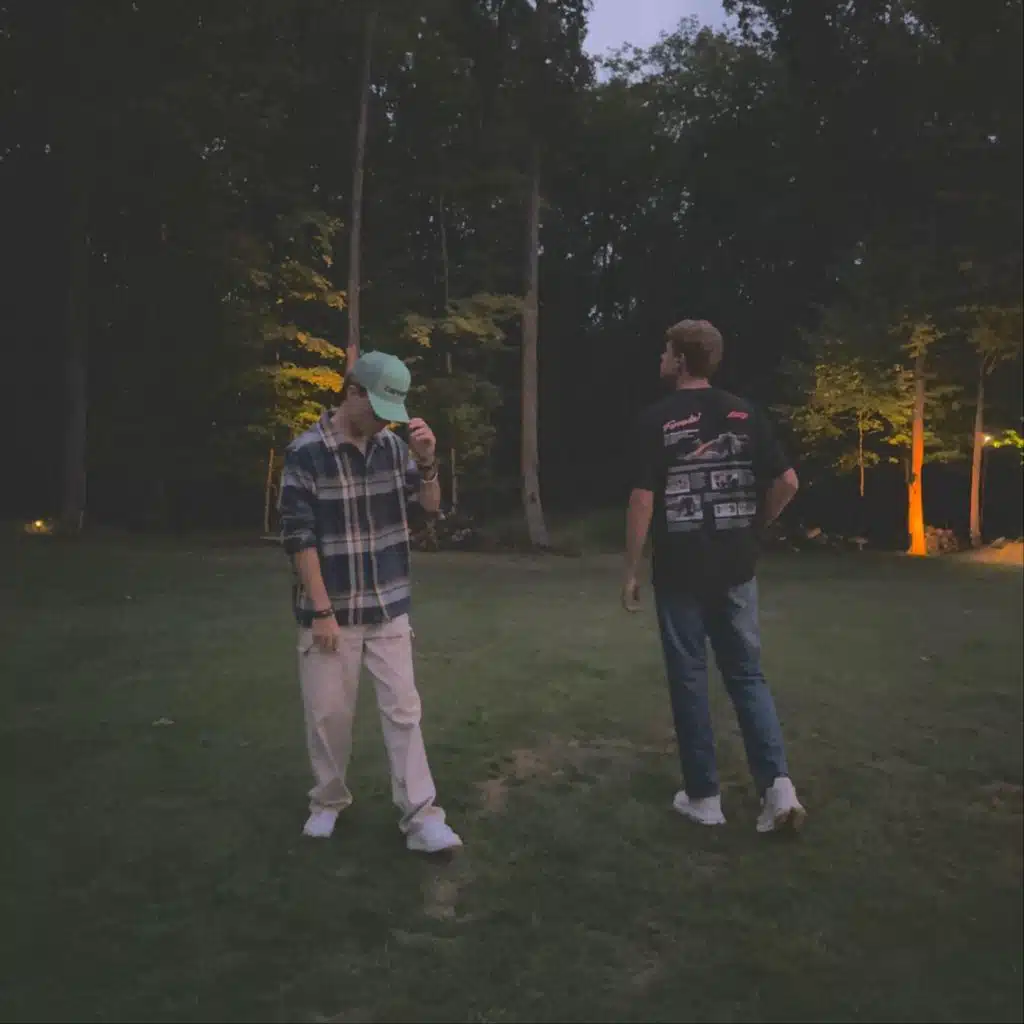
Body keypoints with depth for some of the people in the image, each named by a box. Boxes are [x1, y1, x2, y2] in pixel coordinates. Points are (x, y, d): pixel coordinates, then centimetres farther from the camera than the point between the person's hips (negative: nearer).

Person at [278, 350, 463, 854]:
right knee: (328, 713, 9)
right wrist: (322, 611, -15)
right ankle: (328, 801, 31)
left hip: (388, 607, 4)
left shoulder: (392, 445, 1)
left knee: (403, 709, 4)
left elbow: (430, 506, 8)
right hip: (331, 609, -3)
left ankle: (421, 817, 9)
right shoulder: (305, 453, -13)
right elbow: (299, 538, -14)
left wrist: (426, 461, -11)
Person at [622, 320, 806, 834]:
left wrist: (630, 571, -4)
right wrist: (754, 526, 15)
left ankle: (703, 796, 15)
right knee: (747, 674, 13)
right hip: (735, 570, 4)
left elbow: (643, 500, -11)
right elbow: (787, 483, 0)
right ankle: (778, 784, 1)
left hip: (679, 571, -3)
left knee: (689, 678, 7)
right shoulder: (745, 414, 3)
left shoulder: (657, 419, -8)